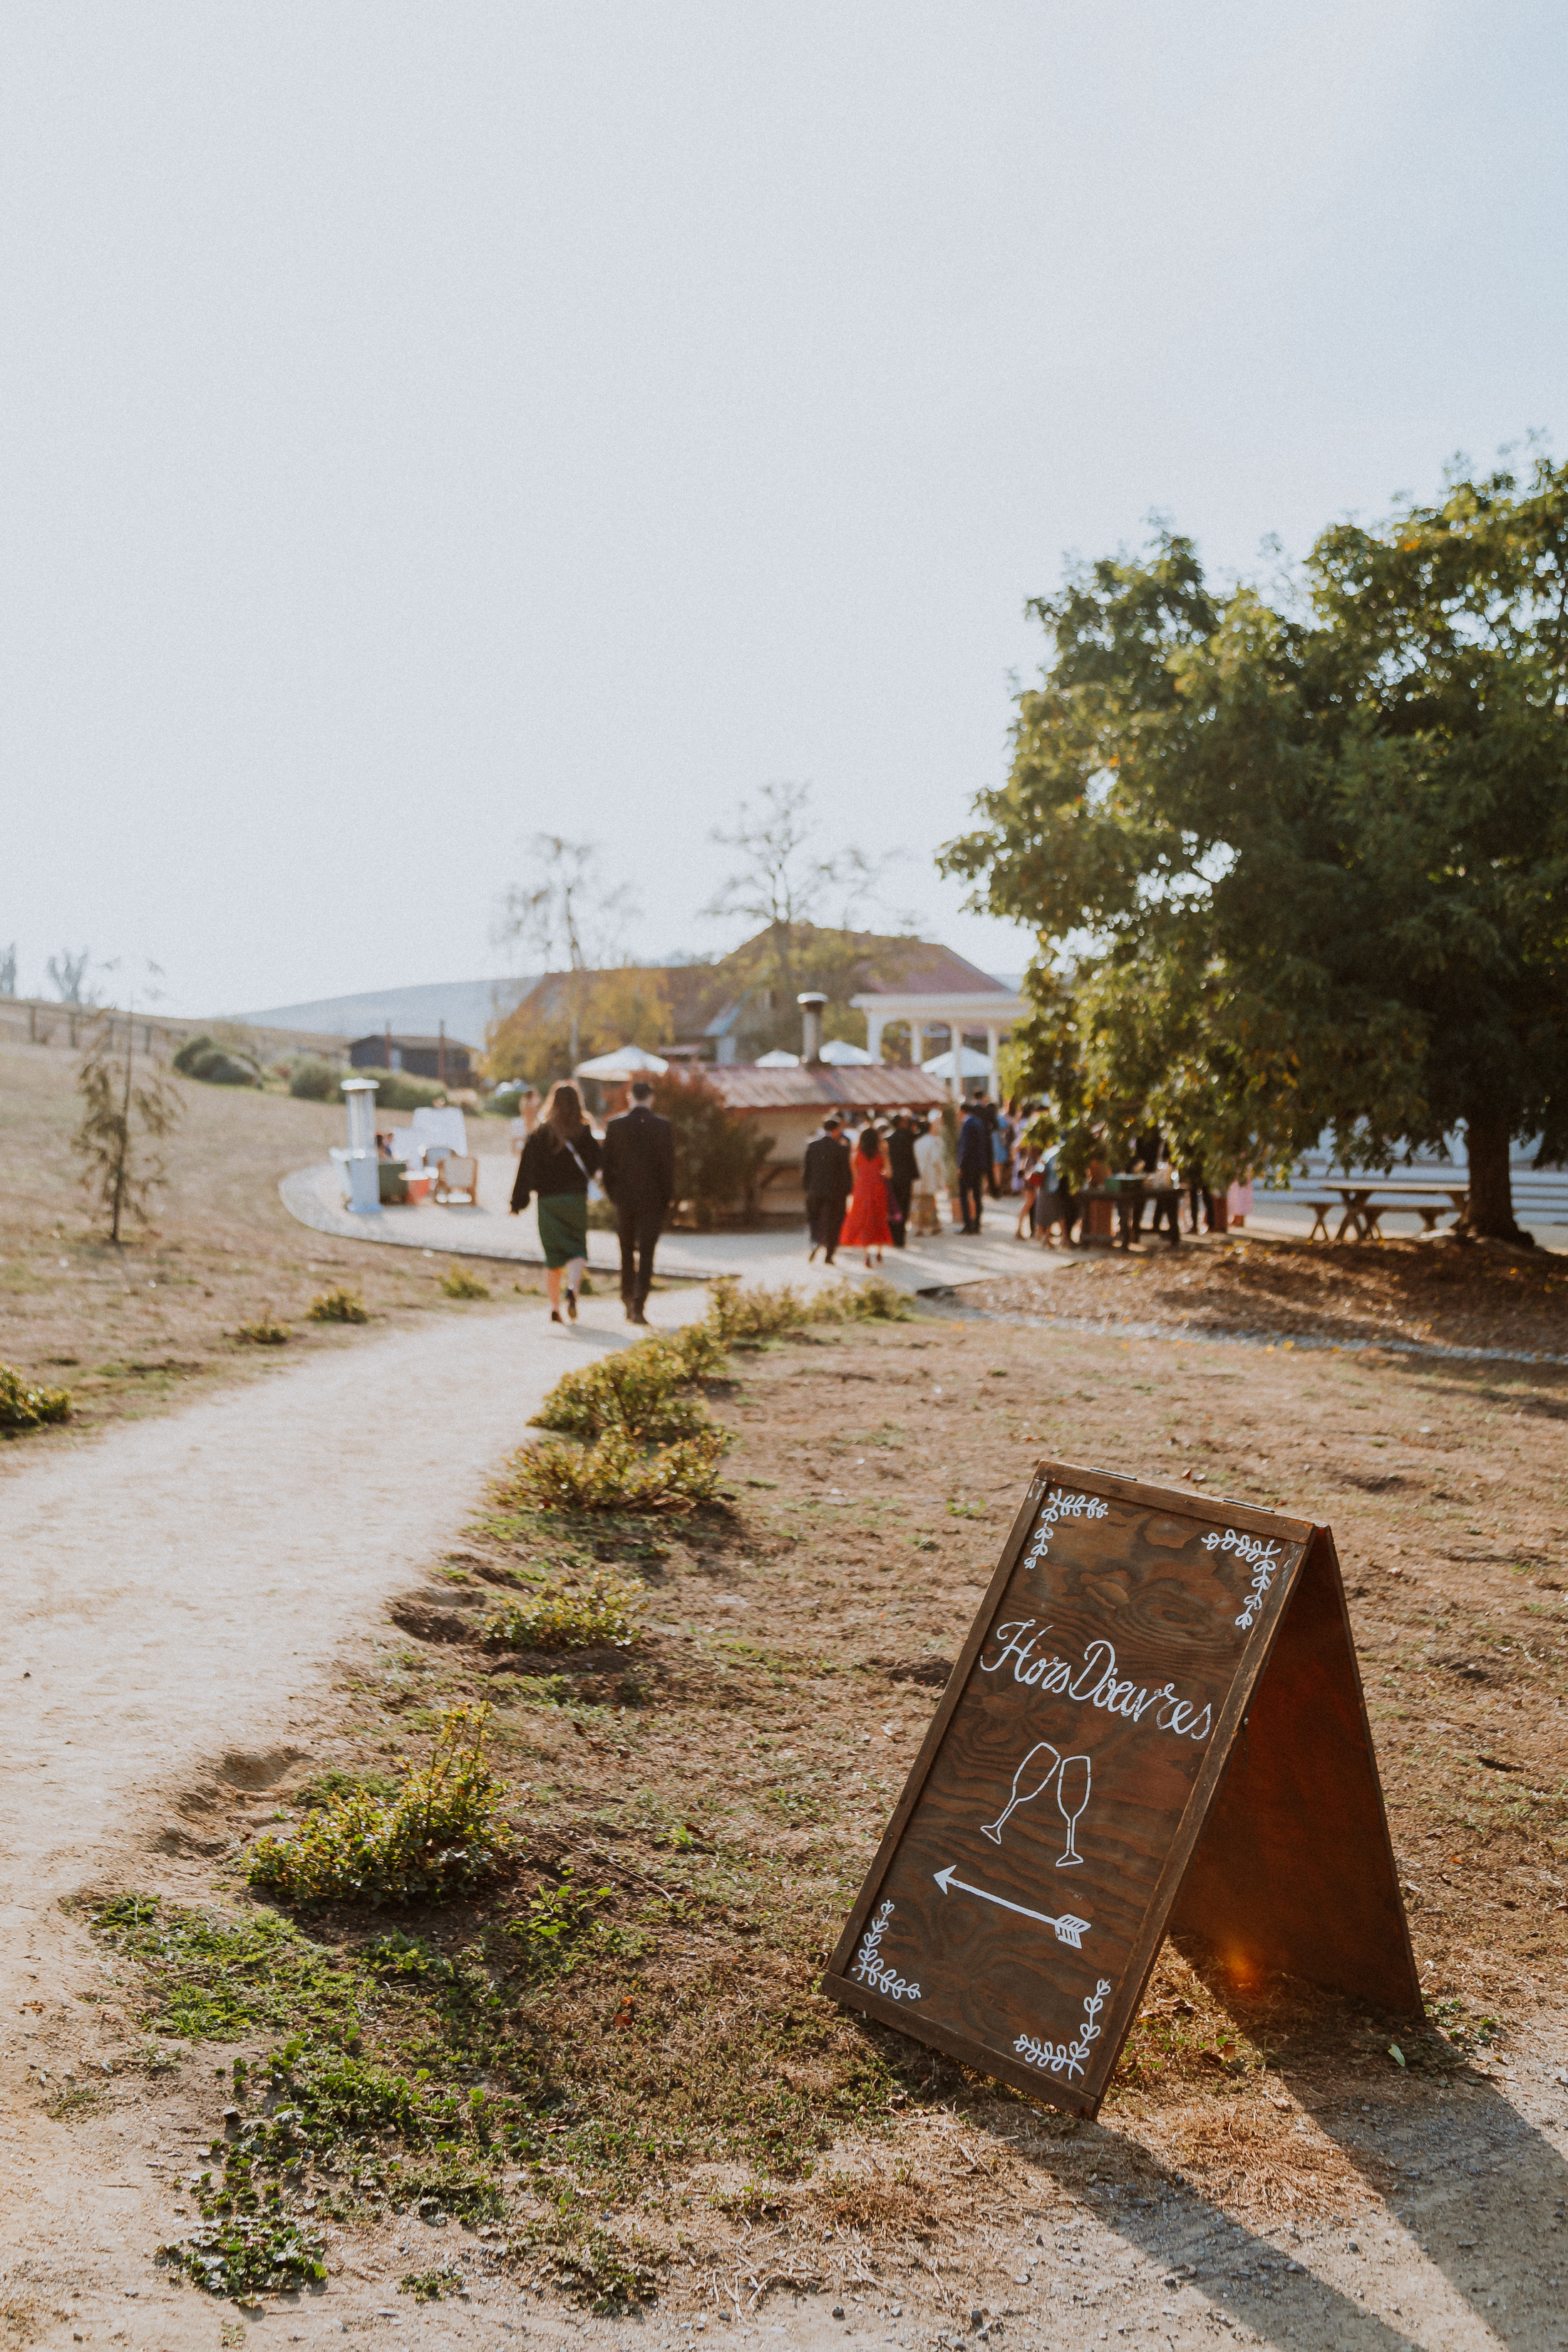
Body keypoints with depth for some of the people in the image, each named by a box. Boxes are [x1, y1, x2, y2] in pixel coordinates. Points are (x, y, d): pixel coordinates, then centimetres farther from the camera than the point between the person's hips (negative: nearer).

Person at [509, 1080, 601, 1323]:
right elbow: (596, 1166, -2)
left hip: (547, 1200, 1)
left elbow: (526, 1168, -1)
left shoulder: (539, 1133, 0)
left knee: (553, 1255, 11)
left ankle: (554, 1308, 10)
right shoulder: (583, 1132, -3)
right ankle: (573, 1288, -25)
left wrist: (518, 1203, 3)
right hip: (576, 1199, -1)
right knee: (577, 1250, 4)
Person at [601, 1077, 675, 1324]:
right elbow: (668, 1165, -6)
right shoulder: (663, 1127, -7)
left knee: (627, 1251, 17)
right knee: (646, 1253, -2)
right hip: (652, 1199, -2)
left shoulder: (615, 1125, -2)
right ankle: (638, 1306, -10)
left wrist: (612, 1193, 12)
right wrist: (667, 1198, 3)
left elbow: (607, 1164, 1)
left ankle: (628, 1300, 23)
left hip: (624, 1199, 2)